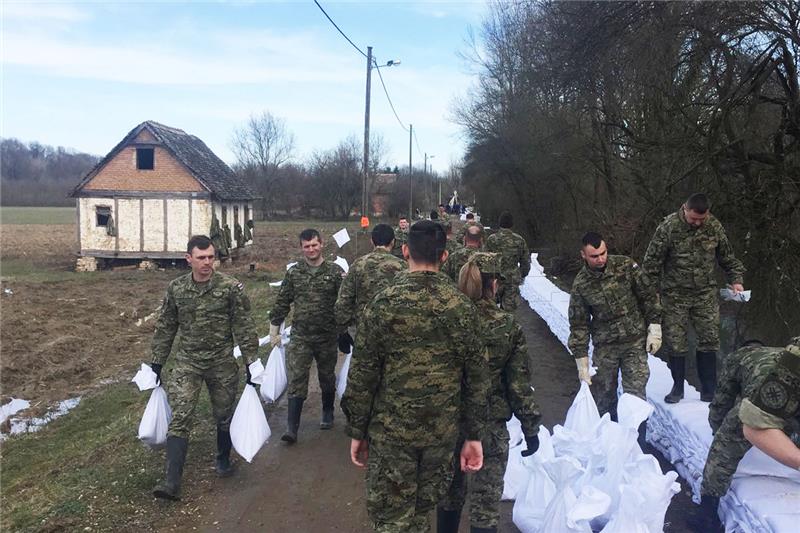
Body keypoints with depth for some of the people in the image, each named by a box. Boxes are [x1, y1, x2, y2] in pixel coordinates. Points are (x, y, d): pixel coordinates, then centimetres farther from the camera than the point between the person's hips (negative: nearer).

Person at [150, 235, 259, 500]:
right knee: (180, 418, -7)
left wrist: (251, 362, -8)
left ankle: (223, 460, 38)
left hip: (222, 363, -1)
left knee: (223, 415, 13)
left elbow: (244, 327, -7)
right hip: (186, 363, 1)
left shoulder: (231, 288, -10)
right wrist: (157, 361, 10)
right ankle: (172, 481, -5)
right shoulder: (175, 288, -1)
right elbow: (165, 328, 9)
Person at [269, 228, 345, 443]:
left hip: (327, 336, 0)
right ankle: (292, 428, 0)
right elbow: (282, 303, 7)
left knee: (327, 378, 16)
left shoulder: (335, 271, -4)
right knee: (296, 381, -4)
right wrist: (274, 331, 8)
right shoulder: (293, 273, 3)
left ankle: (328, 414, 38)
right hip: (300, 337, 1)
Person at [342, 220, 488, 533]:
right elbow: (476, 378, -1)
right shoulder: (462, 308, -4)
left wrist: (356, 432, 2)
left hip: (390, 432, -2)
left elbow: (362, 375, -9)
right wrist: (474, 436, 8)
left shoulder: (384, 304, -11)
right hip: (443, 433, 3)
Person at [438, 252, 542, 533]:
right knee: (485, 501, 11)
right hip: (491, 426, -2)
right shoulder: (508, 327, -12)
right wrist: (531, 429, 4)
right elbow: (519, 384, -8)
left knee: (450, 493, 22)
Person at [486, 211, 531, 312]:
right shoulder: (519, 240, 0)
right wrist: (521, 275, 21)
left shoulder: (491, 239, -7)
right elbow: (526, 262, 6)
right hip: (513, 280, 1)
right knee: (509, 309, 7)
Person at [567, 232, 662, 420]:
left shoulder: (626, 266, -7)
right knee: (603, 395, 7)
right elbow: (579, 325, -1)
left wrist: (655, 328, -3)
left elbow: (648, 296, 1)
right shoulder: (580, 285, -6)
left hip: (636, 341, -1)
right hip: (604, 346, 1)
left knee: (635, 393, -4)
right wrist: (581, 360, -2)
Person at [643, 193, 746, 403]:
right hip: (675, 295, -3)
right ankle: (678, 388, 18)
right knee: (676, 344, 2)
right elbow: (652, 261, -10)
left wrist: (735, 279, 7)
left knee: (709, 342, 4)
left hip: (706, 293, 3)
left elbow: (727, 256, 13)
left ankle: (709, 390, 15)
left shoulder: (714, 226, -2)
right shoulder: (668, 227, -14)